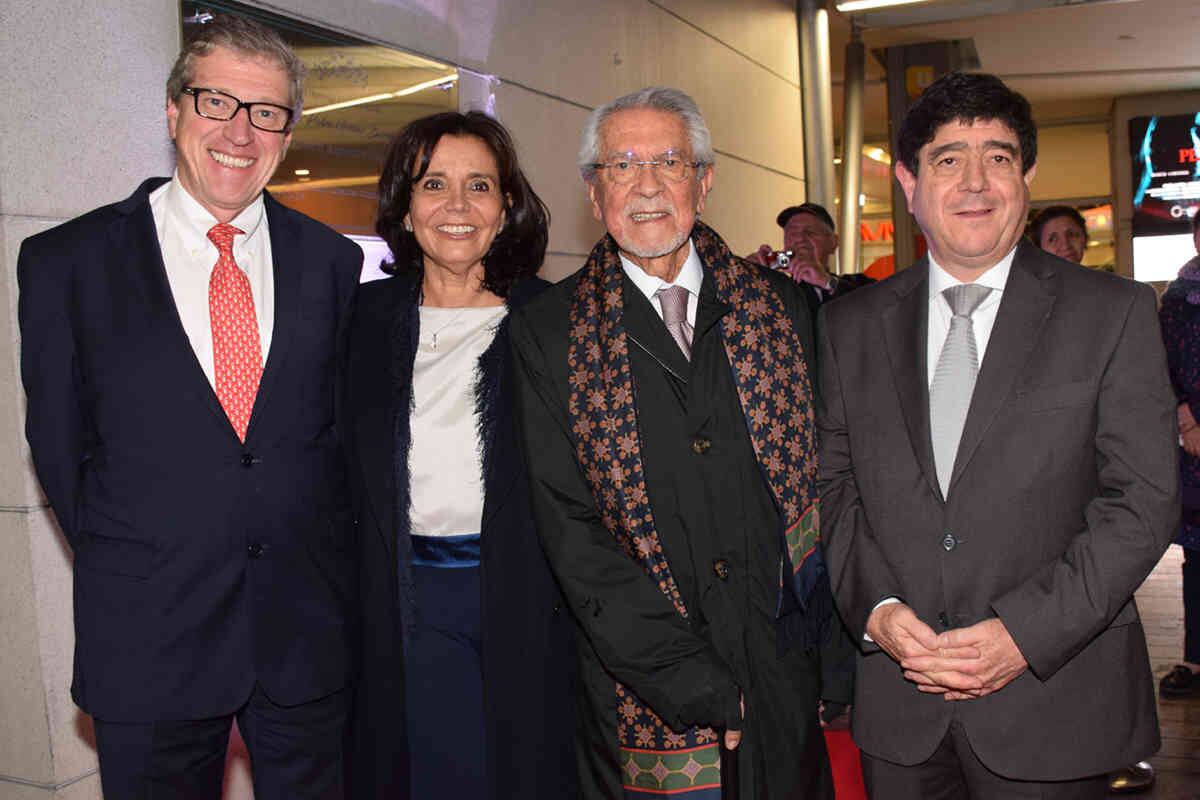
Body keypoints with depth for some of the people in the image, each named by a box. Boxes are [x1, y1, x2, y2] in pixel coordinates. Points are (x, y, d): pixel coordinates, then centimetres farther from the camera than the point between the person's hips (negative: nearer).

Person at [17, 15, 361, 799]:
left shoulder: (333, 261, 3)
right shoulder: (66, 262, -3)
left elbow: (342, 424, 7)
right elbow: (61, 444, 1)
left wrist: (321, 562, 2)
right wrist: (127, 571, 1)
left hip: (310, 633, 2)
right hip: (149, 642, -1)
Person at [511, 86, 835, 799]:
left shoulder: (783, 306, 3)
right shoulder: (548, 333, -4)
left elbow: (828, 478, 7)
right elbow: (570, 532, -9)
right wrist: (694, 684, -14)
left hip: (787, 689, 2)